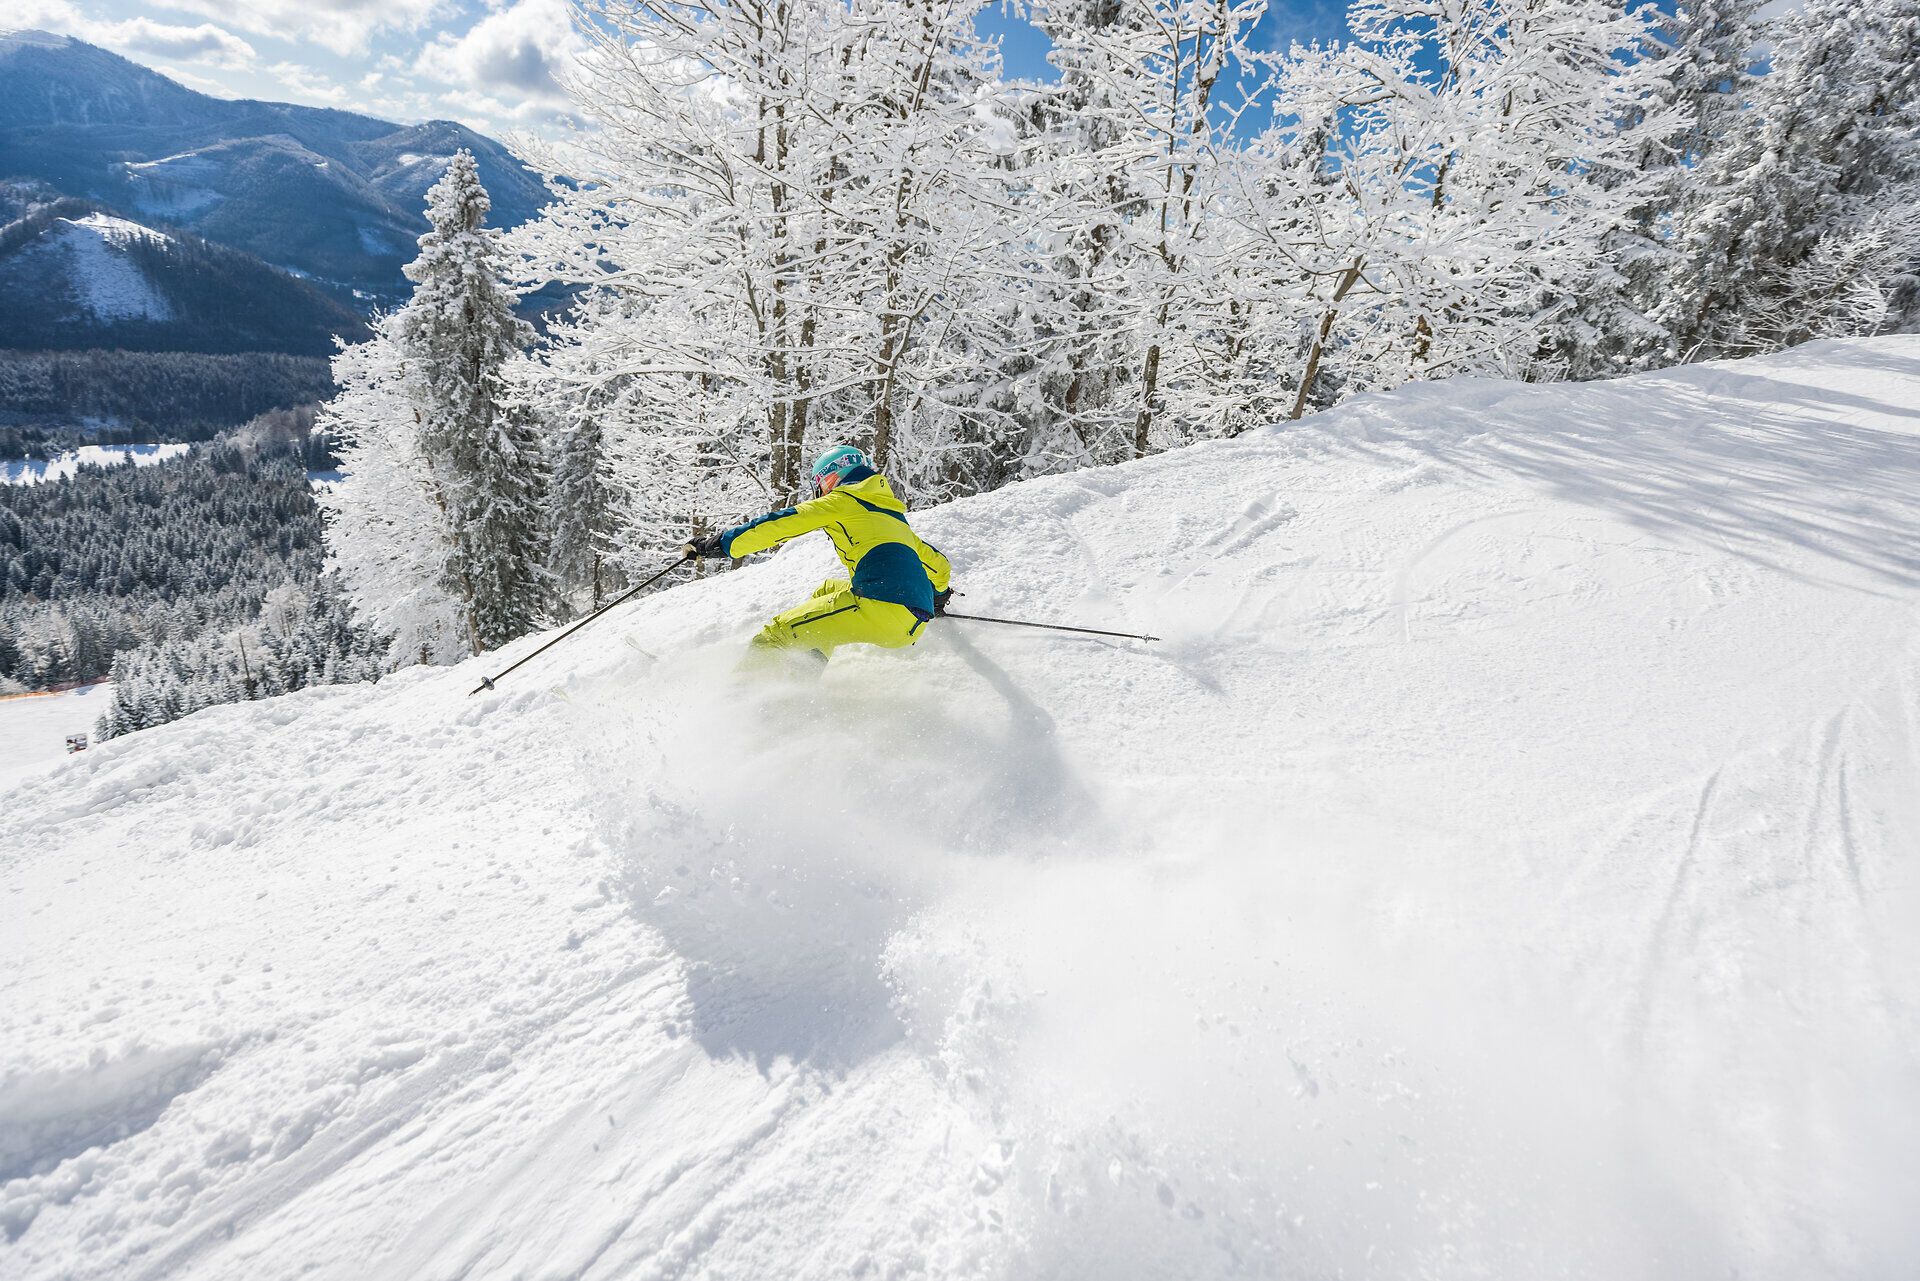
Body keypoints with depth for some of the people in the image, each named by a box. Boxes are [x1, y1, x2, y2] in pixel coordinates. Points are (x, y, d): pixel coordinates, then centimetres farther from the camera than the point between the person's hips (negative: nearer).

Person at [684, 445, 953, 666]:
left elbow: (784, 523, 3)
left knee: (776, 634, -3)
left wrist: (722, 542, 8)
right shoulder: (894, 516, 33)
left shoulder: (843, 500, 12)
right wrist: (935, 599, 58)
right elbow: (940, 566, 39)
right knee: (827, 592, 29)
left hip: (880, 607, -8)